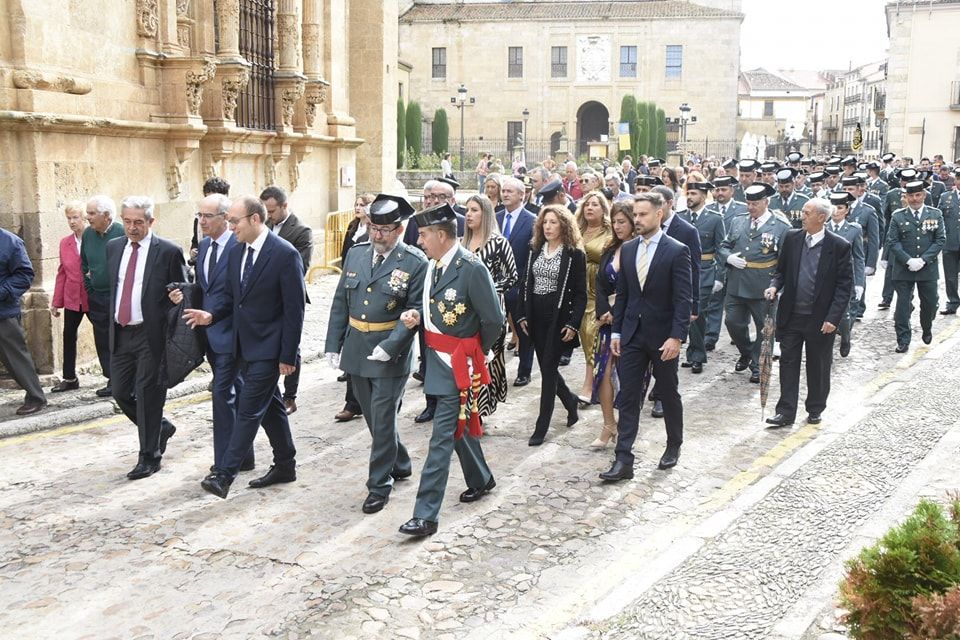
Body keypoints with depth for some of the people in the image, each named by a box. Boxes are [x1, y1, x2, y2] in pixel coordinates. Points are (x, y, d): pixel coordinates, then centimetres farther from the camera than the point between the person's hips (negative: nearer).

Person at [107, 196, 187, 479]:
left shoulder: (169, 252, -7)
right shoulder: (113, 247, 9)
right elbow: (109, 286, 19)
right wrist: (111, 319, 12)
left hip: (151, 335, -6)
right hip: (120, 334, 6)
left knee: (147, 394, -1)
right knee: (120, 392, 9)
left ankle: (149, 457, 11)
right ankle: (161, 427, 33)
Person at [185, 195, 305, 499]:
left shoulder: (285, 254, -16)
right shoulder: (236, 251, 7)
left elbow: (294, 309, -15)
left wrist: (288, 355, -15)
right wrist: (212, 315, -5)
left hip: (268, 349, -8)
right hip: (245, 346, 8)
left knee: (249, 410, -7)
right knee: (270, 405, 17)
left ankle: (225, 474, -5)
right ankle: (285, 465, 29)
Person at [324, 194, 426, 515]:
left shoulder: (415, 263, -10)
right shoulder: (356, 253, 6)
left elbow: (414, 312, -12)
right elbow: (340, 303, 10)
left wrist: (389, 346, -22)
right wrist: (333, 344, 6)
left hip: (391, 353, -6)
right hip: (356, 350, 6)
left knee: (382, 420, 0)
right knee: (373, 416, 17)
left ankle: (379, 485, 14)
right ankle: (400, 463, 38)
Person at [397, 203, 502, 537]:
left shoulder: (472, 269, -19)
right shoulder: (433, 265, 5)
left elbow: (493, 320, -14)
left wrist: (475, 353, -1)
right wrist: (416, 315, -3)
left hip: (458, 362, -8)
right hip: (437, 357, 8)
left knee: (442, 436, -7)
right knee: (458, 424, 22)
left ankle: (426, 515, -4)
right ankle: (481, 479, 44)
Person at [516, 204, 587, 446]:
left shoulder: (575, 254, -7)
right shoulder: (534, 250, 8)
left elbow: (580, 293, -7)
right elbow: (526, 284, 11)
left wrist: (573, 324, -14)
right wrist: (522, 316, 6)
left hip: (558, 318, -5)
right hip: (535, 316, 5)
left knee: (548, 369, -4)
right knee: (547, 367, 12)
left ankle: (542, 426, 3)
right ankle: (570, 400, 39)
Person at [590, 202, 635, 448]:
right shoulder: (609, 250, 11)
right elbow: (600, 284, 7)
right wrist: (604, 312, -7)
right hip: (609, 318, 5)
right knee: (604, 370, 0)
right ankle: (609, 426, 7)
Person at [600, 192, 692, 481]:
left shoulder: (677, 251, -10)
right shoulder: (627, 249, 6)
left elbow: (683, 299, -13)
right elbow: (621, 293, 11)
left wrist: (676, 337, -19)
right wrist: (616, 331, 6)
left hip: (663, 336, -4)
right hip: (632, 335, 4)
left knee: (669, 394, 13)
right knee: (628, 397, 0)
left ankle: (674, 445, 34)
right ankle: (623, 461, 0)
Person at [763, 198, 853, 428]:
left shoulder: (839, 246, -9)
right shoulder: (791, 238, 2)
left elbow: (844, 286, -8)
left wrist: (833, 318, -15)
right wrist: (774, 286, -9)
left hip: (820, 319, -3)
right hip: (792, 315, 3)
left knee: (818, 366, 11)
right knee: (788, 363, 4)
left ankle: (815, 410, 28)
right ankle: (786, 412, 10)